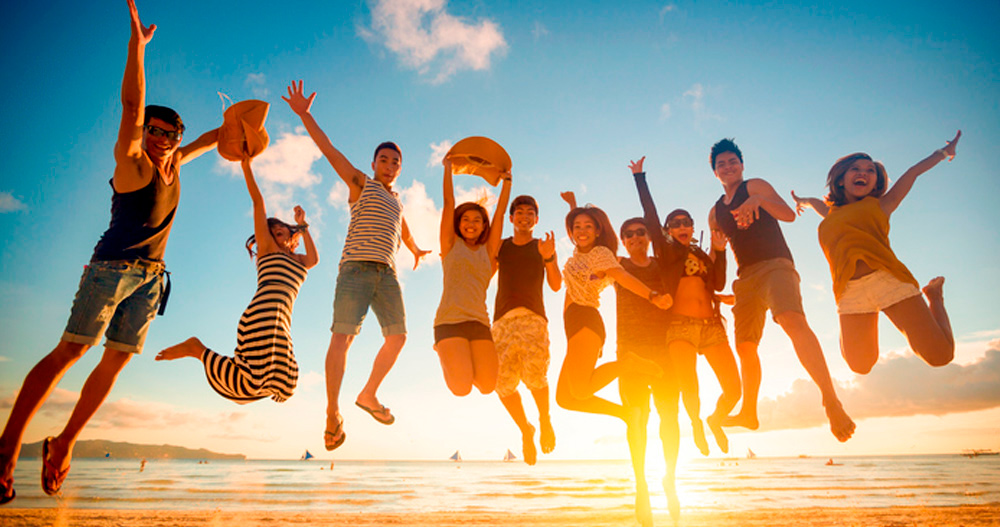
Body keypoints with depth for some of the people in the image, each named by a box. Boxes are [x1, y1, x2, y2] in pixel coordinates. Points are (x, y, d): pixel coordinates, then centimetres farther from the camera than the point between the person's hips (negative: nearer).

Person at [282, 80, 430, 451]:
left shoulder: (396, 201, 28)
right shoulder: (361, 184, 13)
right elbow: (330, 151, 3)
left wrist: (416, 250, 63)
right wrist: (305, 114, -5)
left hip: (387, 273, 6)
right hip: (357, 267, -6)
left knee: (398, 336, -5)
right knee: (343, 335, -16)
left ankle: (369, 394, 11)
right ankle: (333, 413, -11)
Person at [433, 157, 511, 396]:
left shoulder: (488, 250, 18)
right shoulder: (451, 244, 12)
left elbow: (500, 212, 17)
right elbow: (449, 203, 11)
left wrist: (506, 181, 20)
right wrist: (448, 168, 16)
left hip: (480, 323, 3)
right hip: (449, 320, -3)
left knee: (488, 386, -14)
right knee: (462, 388, -17)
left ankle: (464, 362, 21)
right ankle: (446, 355, 17)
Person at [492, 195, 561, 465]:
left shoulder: (543, 247, 14)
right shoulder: (500, 247, 20)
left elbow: (556, 285, 2)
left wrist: (549, 258, -16)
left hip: (533, 316, -2)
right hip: (502, 319, 2)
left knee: (534, 373, -22)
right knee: (503, 382, -7)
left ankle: (545, 420, 8)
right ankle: (525, 431, 19)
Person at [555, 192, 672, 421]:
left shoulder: (601, 253, -4)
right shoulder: (579, 251, 17)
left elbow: (623, 276, -22)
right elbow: (577, 228, 41)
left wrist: (652, 296, -38)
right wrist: (572, 204, 49)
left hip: (586, 322, -8)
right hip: (574, 324, 8)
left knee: (581, 391, -25)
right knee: (565, 398, 2)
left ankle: (627, 362, -3)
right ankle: (625, 412, 13)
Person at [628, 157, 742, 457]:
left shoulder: (703, 256, 21)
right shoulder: (666, 252, 10)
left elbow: (719, 284, 5)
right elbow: (650, 215, -1)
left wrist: (719, 252, -3)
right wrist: (639, 177, -2)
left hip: (712, 325, 4)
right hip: (680, 326, -3)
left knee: (733, 389, -4)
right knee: (689, 389, -12)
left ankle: (716, 420, 30)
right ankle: (696, 425, 24)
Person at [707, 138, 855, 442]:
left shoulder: (755, 186, 7)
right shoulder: (715, 212, 22)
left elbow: (789, 214, -9)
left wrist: (758, 200, -26)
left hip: (775, 265, -6)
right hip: (746, 276, 6)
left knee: (792, 319, -33)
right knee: (745, 347, 6)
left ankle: (831, 400, -40)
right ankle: (749, 413, 22)